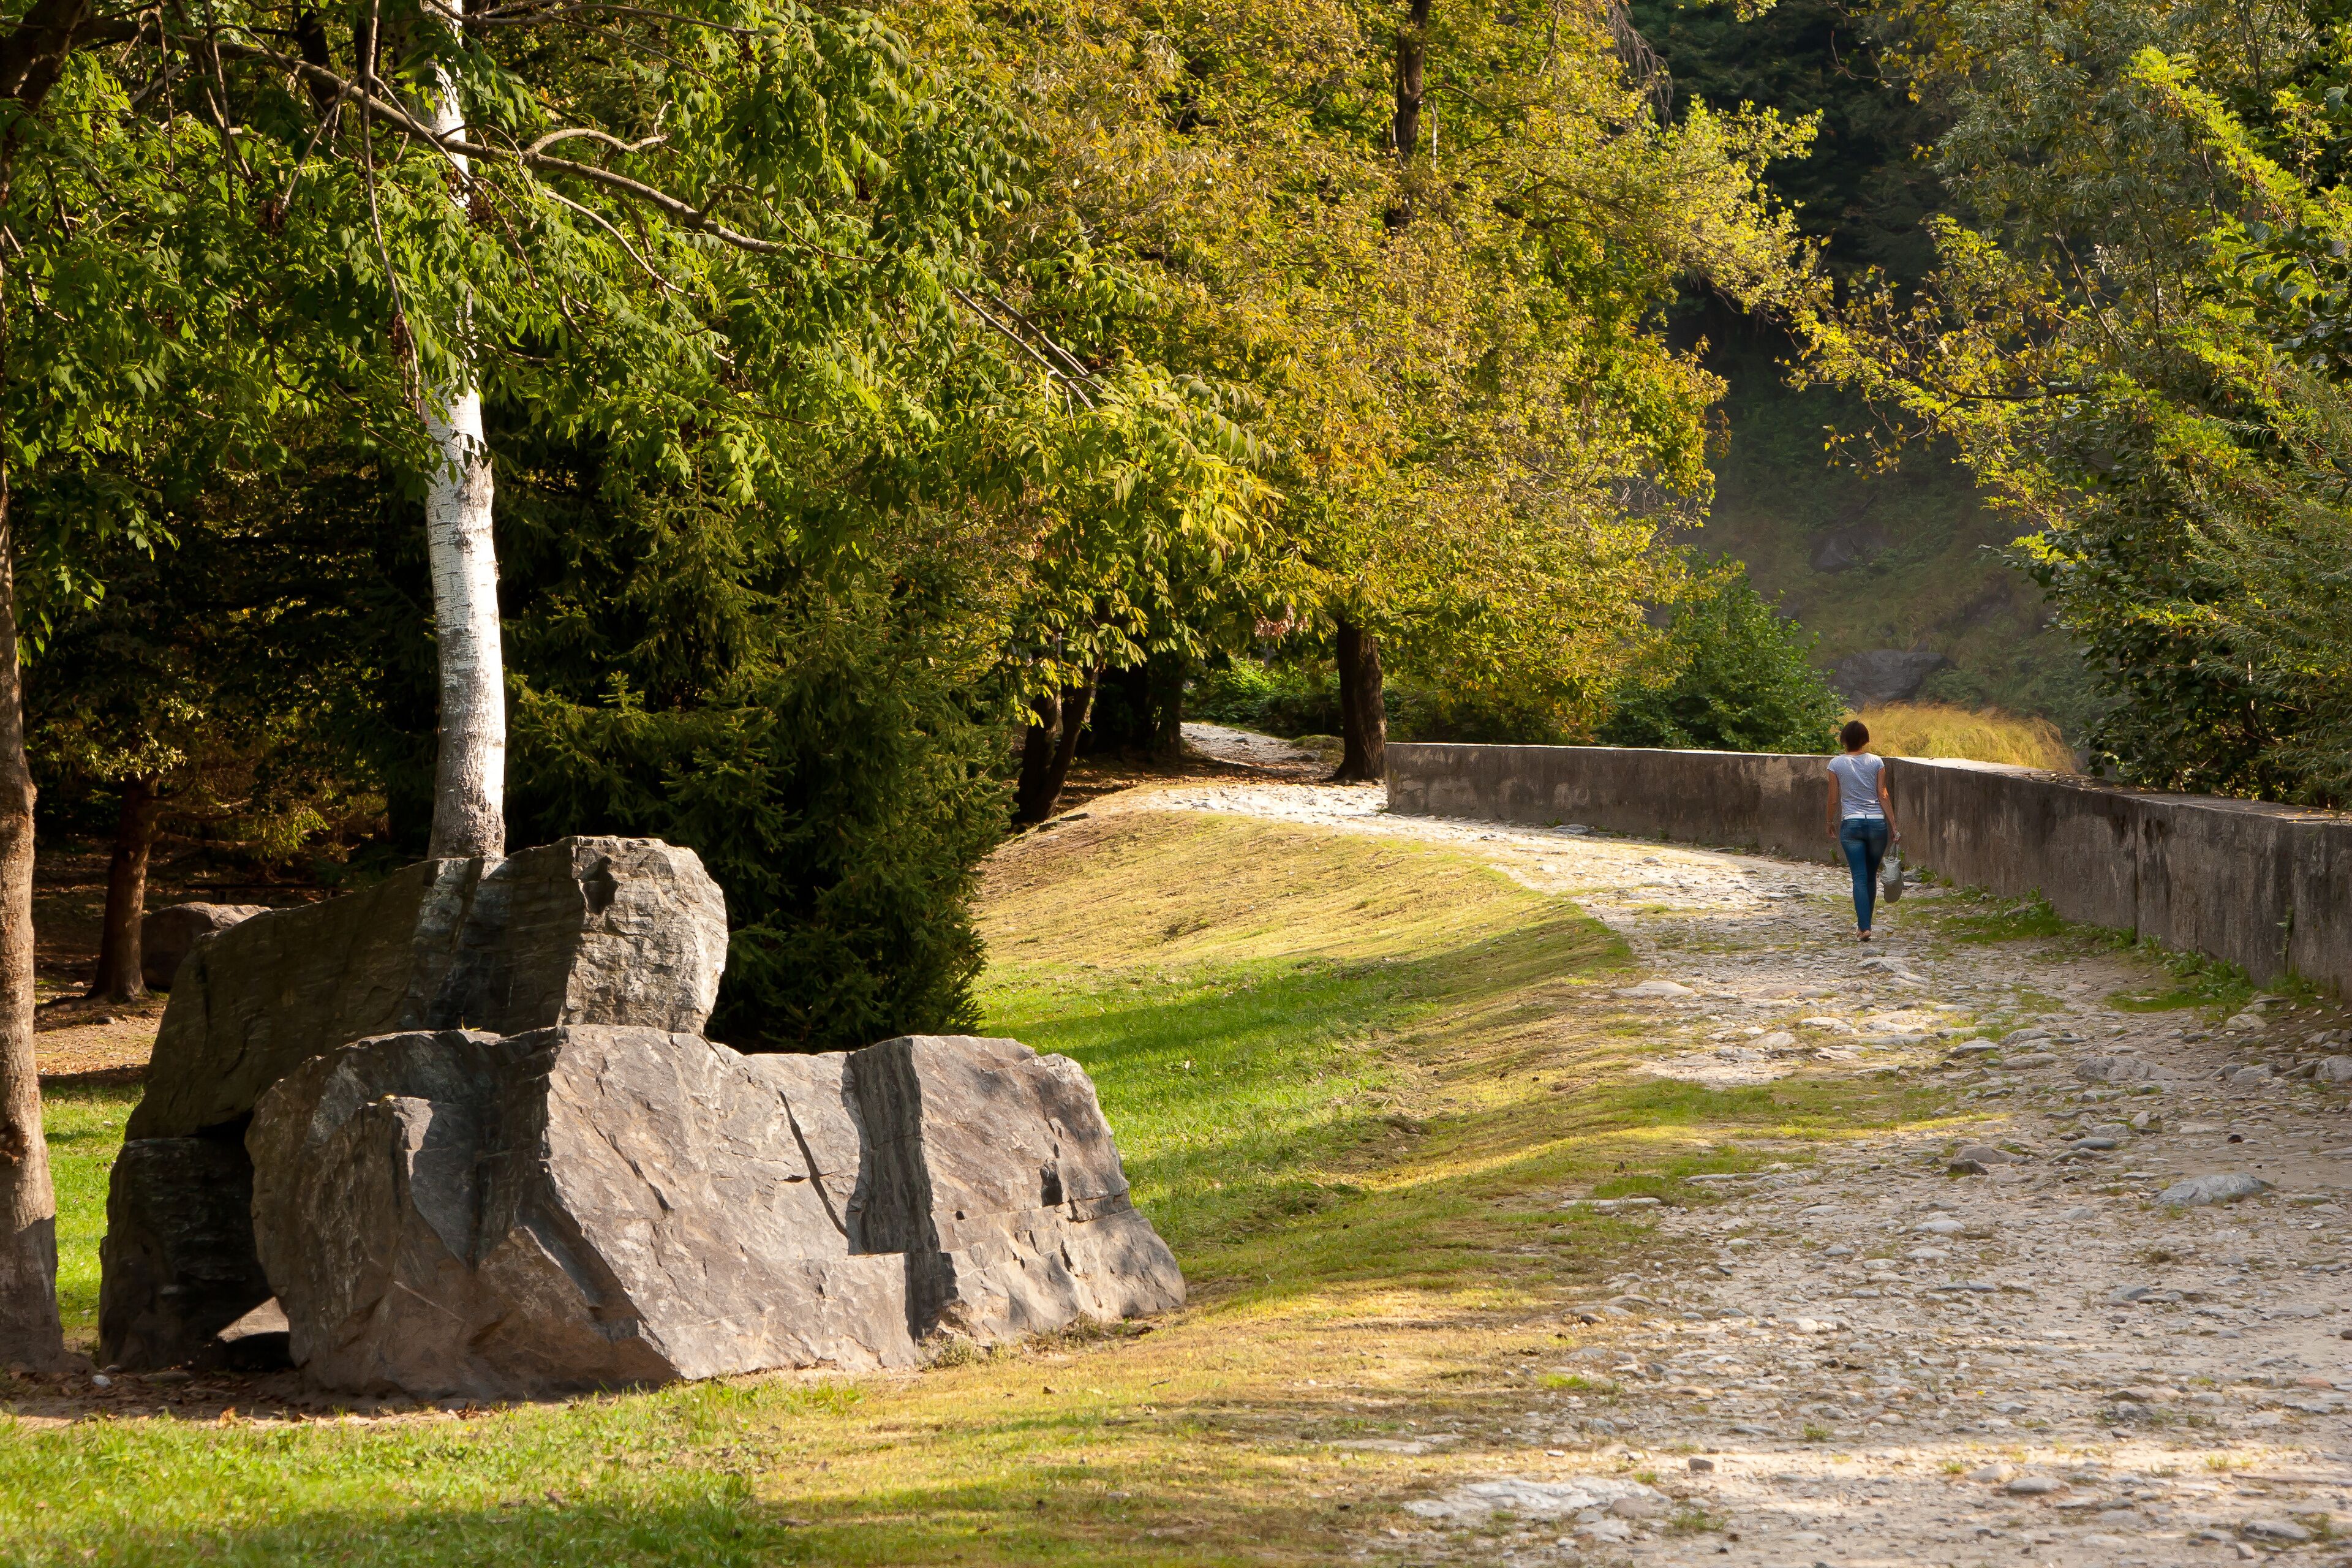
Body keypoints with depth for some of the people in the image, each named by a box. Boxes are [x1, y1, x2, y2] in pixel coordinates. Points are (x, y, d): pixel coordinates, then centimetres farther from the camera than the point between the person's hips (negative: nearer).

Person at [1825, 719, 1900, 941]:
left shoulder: (1837, 764, -2)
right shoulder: (1876, 762, 1)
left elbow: (1834, 799, 1)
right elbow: (1883, 796, -2)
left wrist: (1830, 822, 17)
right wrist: (1893, 827, 1)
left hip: (1851, 824, -1)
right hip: (1877, 823, 2)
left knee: (1860, 877, -4)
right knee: (1871, 876, 16)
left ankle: (1864, 927, -15)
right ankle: (1866, 921, 25)